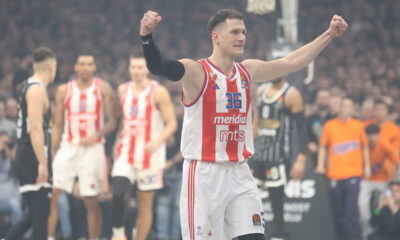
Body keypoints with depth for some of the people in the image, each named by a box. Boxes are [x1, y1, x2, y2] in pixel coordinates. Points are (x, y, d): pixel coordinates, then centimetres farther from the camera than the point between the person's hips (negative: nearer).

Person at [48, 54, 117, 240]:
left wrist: (96, 136, -17)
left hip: (92, 148, -1)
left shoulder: (103, 89, 2)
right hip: (68, 148, 2)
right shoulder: (64, 91, 6)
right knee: (52, 195, -10)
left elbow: (111, 122, 1)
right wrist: (53, 152, 3)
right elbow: (57, 125, 10)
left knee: (91, 201, 0)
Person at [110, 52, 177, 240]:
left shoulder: (158, 92, -6)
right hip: (126, 152, 3)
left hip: (150, 153, -3)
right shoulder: (123, 90, 8)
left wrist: (157, 142, -22)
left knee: (145, 202, 3)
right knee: (118, 193, -18)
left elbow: (172, 124, -7)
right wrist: (117, 143, 12)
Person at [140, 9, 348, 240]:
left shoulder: (248, 71, 11)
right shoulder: (197, 72, -10)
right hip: (204, 174, -6)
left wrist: (329, 34, 15)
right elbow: (159, 67, -29)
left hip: (240, 175, 6)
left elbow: (292, 62, 18)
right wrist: (147, 36, -48)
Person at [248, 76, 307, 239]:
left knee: (277, 206, -6)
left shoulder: (291, 95, -6)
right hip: (258, 152, 7)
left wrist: (301, 159, -15)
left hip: (279, 156, -7)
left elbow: (301, 128, -8)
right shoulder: (261, 91, 14)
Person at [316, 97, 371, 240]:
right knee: (337, 209, 5)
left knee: (351, 208, -10)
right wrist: (320, 165, 1)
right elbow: (323, 146, 9)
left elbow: (364, 147, 14)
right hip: (335, 173, 1)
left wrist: (367, 166, 12)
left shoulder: (358, 126, 6)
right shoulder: (330, 125, 4)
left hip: (353, 173, -1)